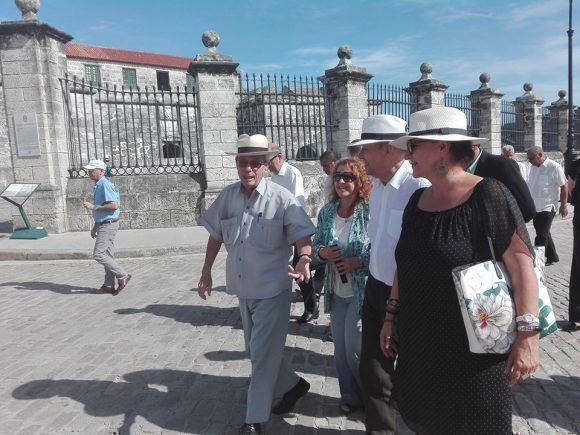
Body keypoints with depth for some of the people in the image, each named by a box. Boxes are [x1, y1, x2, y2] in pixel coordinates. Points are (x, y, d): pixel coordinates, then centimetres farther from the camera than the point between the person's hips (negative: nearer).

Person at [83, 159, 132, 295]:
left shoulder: (105, 185, -15)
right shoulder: (98, 186, 17)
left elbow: (113, 205, -25)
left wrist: (93, 207, -19)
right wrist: (95, 227, 24)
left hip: (108, 225, -10)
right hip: (103, 224, 10)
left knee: (98, 254, -12)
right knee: (107, 255, 10)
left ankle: (122, 276, -4)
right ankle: (109, 286, 15)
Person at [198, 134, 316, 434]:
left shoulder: (281, 198, -15)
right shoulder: (227, 196, 0)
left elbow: (302, 236, -17)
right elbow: (216, 235, 11)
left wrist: (304, 261, -37)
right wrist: (206, 271, 13)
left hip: (272, 289, -6)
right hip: (243, 288, 6)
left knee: (262, 354, 3)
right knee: (256, 349, 20)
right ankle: (293, 385, 43)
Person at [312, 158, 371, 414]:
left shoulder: (369, 212, -15)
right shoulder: (327, 211, 1)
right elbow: (315, 245, 9)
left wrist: (358, 262, -22)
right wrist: (322, 252, -12)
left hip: (362, 291, -5)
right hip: (336, 291, 5)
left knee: (354, 346, 0)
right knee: (340, 346, 14)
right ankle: (350, 397, 34)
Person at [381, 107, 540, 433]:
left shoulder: (487, 194, -13)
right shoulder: (417, 200, 6)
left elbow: (521, 262, -17)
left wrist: (528, 333, -23)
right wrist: (392, 315, 14)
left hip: (473, 347, -6)